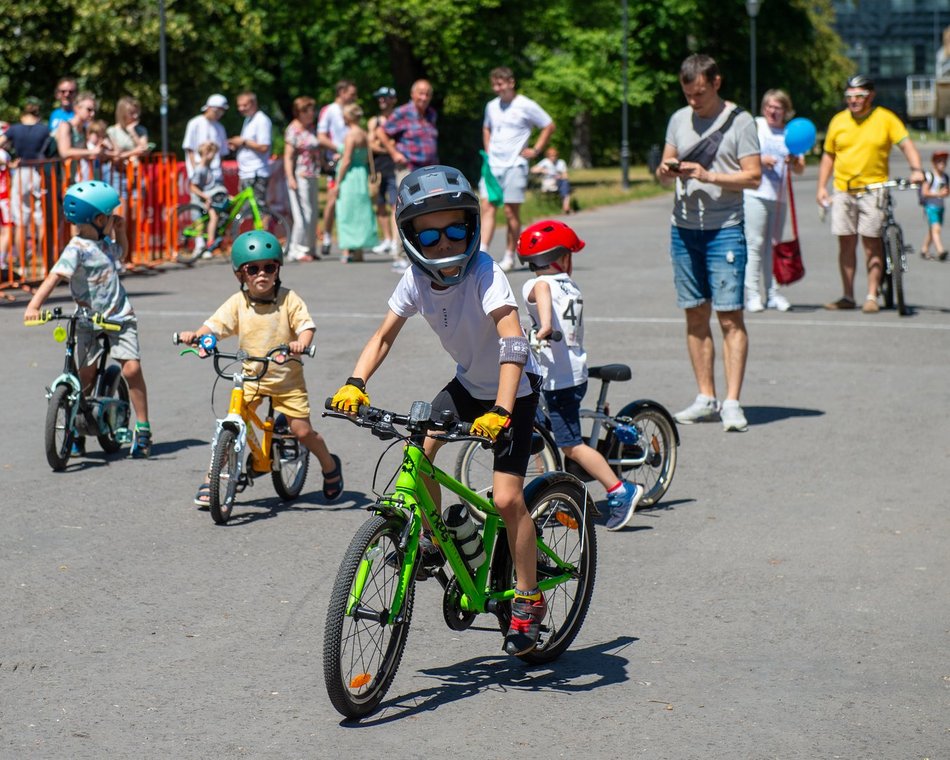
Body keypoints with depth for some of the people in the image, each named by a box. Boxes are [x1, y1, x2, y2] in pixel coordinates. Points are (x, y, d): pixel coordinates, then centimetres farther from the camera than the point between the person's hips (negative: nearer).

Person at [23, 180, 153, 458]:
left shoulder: (104, 242, 7)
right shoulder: (77, 248, -16)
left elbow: (121, 252, 33)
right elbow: (55, 276, -30)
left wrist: (120, 229, 14)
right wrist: (35, 304, -44)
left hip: (120, 316, 4)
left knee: (132, 368, -9)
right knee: (85, 374, -6)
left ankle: (143, 430, 2)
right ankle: (77, 433, 12)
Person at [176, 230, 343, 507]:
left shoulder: (289, 299, -7)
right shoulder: (237, 303, -4)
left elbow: (306, 325, -14)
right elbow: (215, 324, -9)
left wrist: (301, 342, -36)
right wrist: (196, 335, -29)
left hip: (288, 378, -1)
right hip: (250, 377, 1)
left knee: (302, 431, -2)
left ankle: (330, 466, 26)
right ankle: (211, 479, 3)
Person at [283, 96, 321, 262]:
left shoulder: (312, 127, 13)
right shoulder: (293, 130, -9)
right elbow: (288, 156, -13)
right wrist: (290, 178, -20)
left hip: (311, 176, 8)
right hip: (299, 176, -8)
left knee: (312, 213, 9)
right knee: (303, 213, -10)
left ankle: (308, 248, 15)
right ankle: (296, 250, -5)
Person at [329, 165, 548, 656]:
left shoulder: (485, 274, -30)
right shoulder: (417, 279, -13)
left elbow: (513, 343, -40)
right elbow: (384, 336, -5)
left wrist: (500, 412, -51)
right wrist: (355, 384, -22)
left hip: (513, 388, -6)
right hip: (468, 382, 6)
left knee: (506, 498, -14)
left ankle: (528, 600, 3)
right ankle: (433, 540, 11)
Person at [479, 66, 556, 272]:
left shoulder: (526, 106, -4)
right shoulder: (492, 106, 12)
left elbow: (549, 126, 3)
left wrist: (535, 150, -2)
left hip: (514, 165, -4)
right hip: (492, 165, 4)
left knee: (511, 212, -1)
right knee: (487, 207, -7)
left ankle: (509, 256, 8)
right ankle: (482, 253, -13)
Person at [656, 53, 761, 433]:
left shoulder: (739, 121, -2)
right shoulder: (679, 120, 13)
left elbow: (753, 176, -8)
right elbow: (665, 170, 17)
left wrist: (709, 176, -19)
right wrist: (666, 171, -7)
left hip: (725, 229, -5)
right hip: (683, 228, 5)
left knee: (730, 316, -9)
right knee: (695, 316, 7)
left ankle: (732, 402, -10)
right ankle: (706, 399, 12)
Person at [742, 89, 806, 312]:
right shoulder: (755, 125, 6)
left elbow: (800, 169, 10)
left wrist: (794, 162, -11)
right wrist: (760, 159, -15)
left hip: (779, 196, 3)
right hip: (754, 193, -3)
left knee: (773, 245, 6)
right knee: (754, 243, -7)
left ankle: (773, 294, 10)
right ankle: (752, 294, -7)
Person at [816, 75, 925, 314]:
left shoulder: (885, 118, 0)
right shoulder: (838, 121, 9)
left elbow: (906, 143, -6)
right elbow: (828, 156, 16)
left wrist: (916, 170, -23)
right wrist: (821, 187, 9)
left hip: (873, 189, -3)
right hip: (843, 191, 3)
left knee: (872, 242, -6)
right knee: (846, 242, 4)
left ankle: (872, 296, 0)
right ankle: (848, 296, 11)